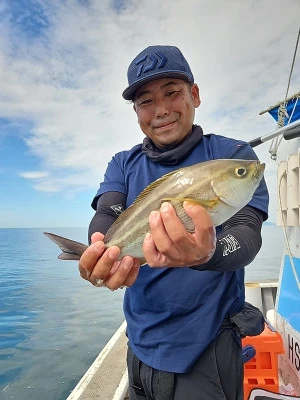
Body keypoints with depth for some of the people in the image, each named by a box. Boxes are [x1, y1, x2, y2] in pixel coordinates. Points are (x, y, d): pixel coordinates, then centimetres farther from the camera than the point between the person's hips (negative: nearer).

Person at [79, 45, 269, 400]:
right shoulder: (123, 165, 2)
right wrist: (104, 253, -36)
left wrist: (207, 253, -43)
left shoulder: (233, 156, -9)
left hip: (208, 347, -3)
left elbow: (247, 233, -20)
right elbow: (106, 216, -13)